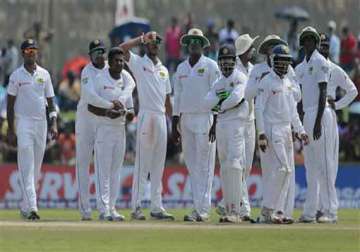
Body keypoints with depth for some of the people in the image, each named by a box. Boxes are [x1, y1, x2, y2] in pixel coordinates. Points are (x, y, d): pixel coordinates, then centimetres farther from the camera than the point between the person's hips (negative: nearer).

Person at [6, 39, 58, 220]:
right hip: (23, 122, -4)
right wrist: (11, 130, -6)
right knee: (27, 166, -12)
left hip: (41, 123, 4)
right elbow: (10, 104, 0)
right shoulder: (16, 76, 0)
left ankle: (25, 206, 16)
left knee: (36, 167, 6)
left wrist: (53, 123, -1)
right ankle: (31, 207, -19)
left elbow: (50, 101, 12)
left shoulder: (44, 74, 10)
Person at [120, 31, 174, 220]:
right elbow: (123, 48, -16)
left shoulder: (163, 70, 19)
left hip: (161, 117, 6)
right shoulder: (138, 63, 2)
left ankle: (157, 207, 9)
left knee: (158, 165, 6)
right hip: (146, 115, -6)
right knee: (142, 164, -8)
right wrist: (142, 39, -10)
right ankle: (136, 207, -8)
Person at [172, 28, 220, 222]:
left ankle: (203, 209, -10)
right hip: (186, 118, 5)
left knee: (204, 165, -8)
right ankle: (199, 208, 6)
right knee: (192, 166, 4)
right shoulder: (181, 68, 15)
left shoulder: (210, 66, 0)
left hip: (205, 118, -5)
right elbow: (177, 96, 17)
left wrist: (216, 123, -12)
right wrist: (175, 124, 11)